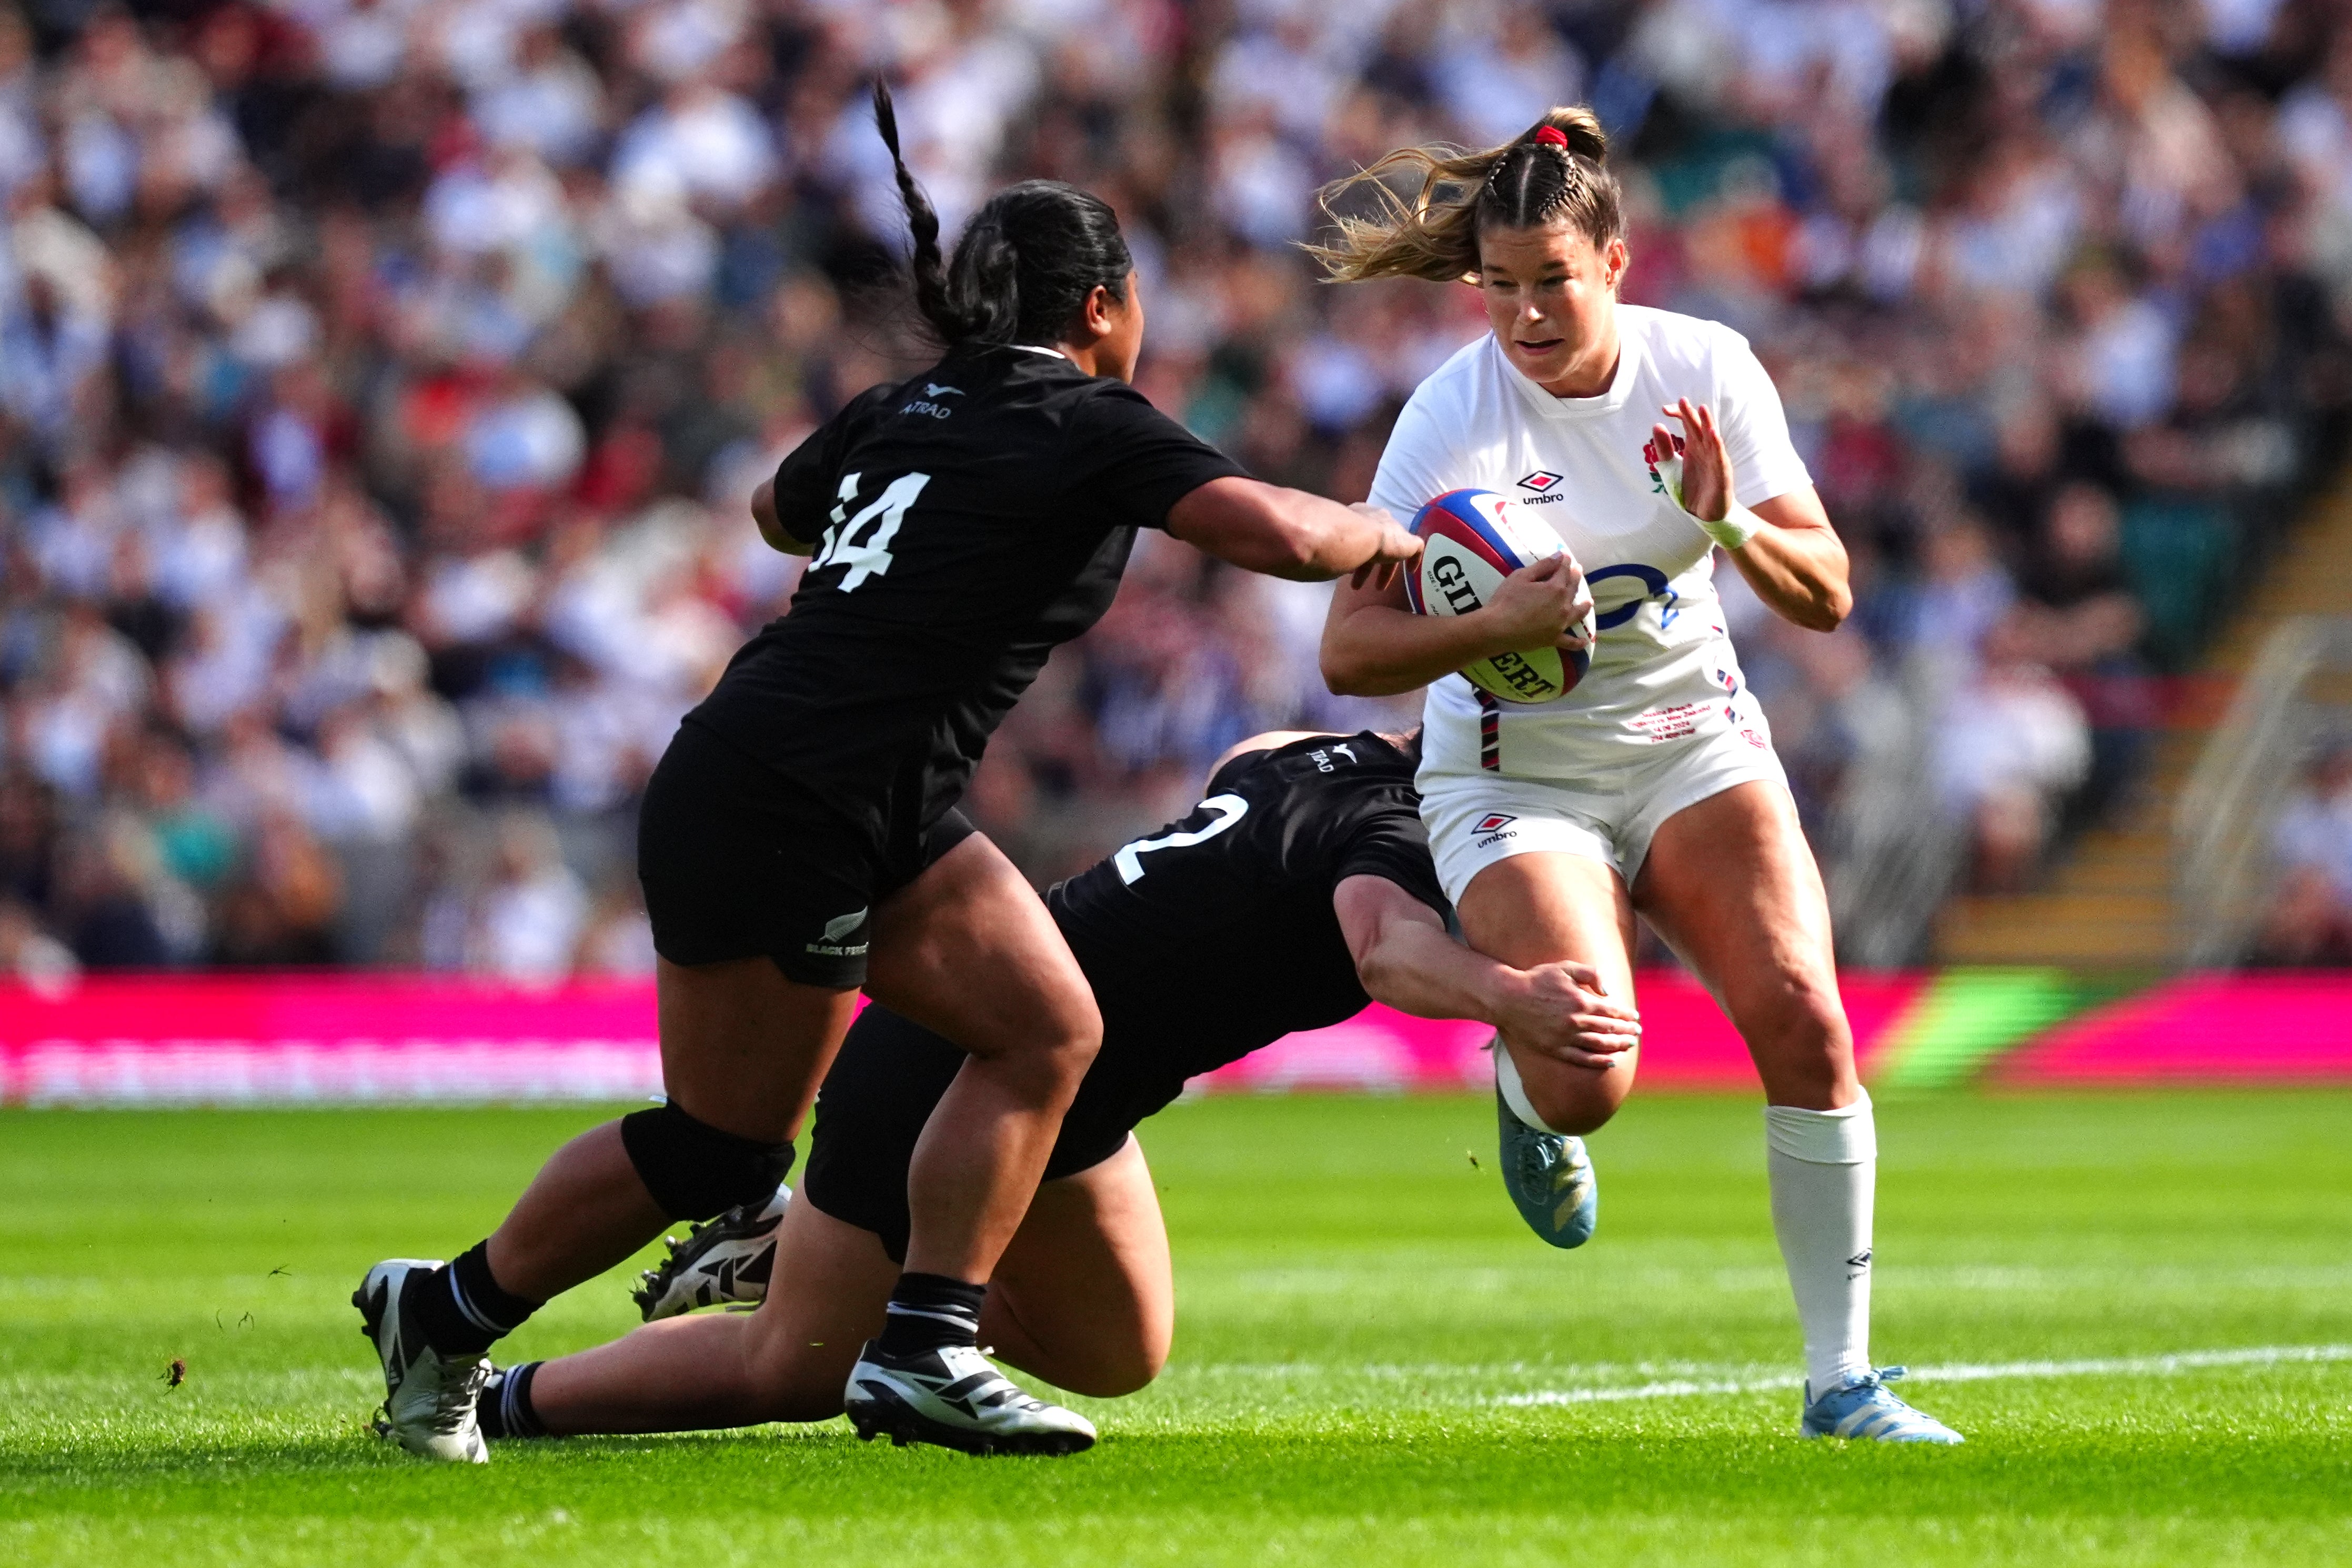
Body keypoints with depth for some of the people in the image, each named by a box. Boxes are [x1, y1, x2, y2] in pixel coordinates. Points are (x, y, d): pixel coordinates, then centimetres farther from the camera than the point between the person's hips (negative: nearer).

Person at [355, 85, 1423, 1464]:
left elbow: (779, 510, 35)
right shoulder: (1094, 429, -6)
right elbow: (1273, 532, -18)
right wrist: (1381, 534, 2)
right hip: (789, 810, -9)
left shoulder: (911, 409, 16)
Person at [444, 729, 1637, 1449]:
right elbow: (1389, 949, -48)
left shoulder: (1335, 759, 4)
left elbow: (1241, 763, 30)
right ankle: (501, 1401, 17)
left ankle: (805, 1243, 25)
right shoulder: (1389, 833, -23)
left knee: (1117, 1355, 19)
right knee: (793, 1372, 0)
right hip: (957, 1057, -10)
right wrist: (1506, 997, -67)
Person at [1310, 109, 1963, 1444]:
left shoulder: (1707, 369, -8)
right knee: (1588, 1080, -24)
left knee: (1803, 1019, -19)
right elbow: (1351, 652, -18)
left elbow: (1826, 596, -6)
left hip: (1693, 737, 3)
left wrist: (1734, 530, -26)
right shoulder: (1454, 417, -17)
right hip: (1517, 772, -3)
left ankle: (1842, 1381, -9)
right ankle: (1524, 1088, 17)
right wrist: (1500, 626, -34)